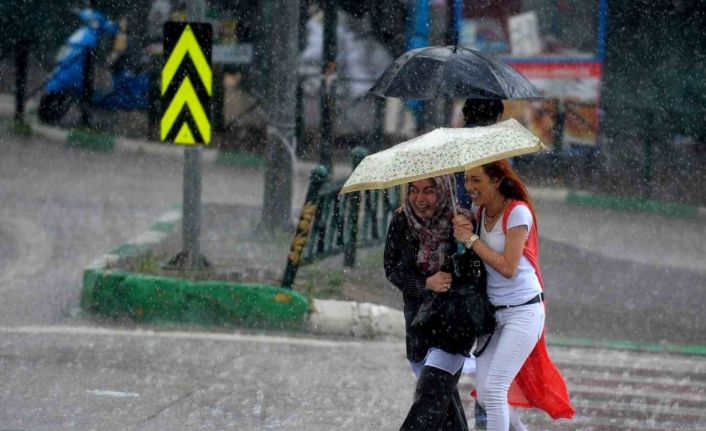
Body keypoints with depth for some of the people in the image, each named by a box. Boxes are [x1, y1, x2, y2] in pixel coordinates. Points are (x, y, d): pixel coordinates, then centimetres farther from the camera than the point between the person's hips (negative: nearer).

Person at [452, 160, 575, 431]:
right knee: (484, 396, 5)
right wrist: (460, 224, -10)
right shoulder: (479, 212, 6)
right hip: (494, 313, 7)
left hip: (523, 312, -7)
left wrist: (471, 239, -17)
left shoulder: (518, 212, -15)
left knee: (493, 389, -15)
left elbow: (508, 267, -19)